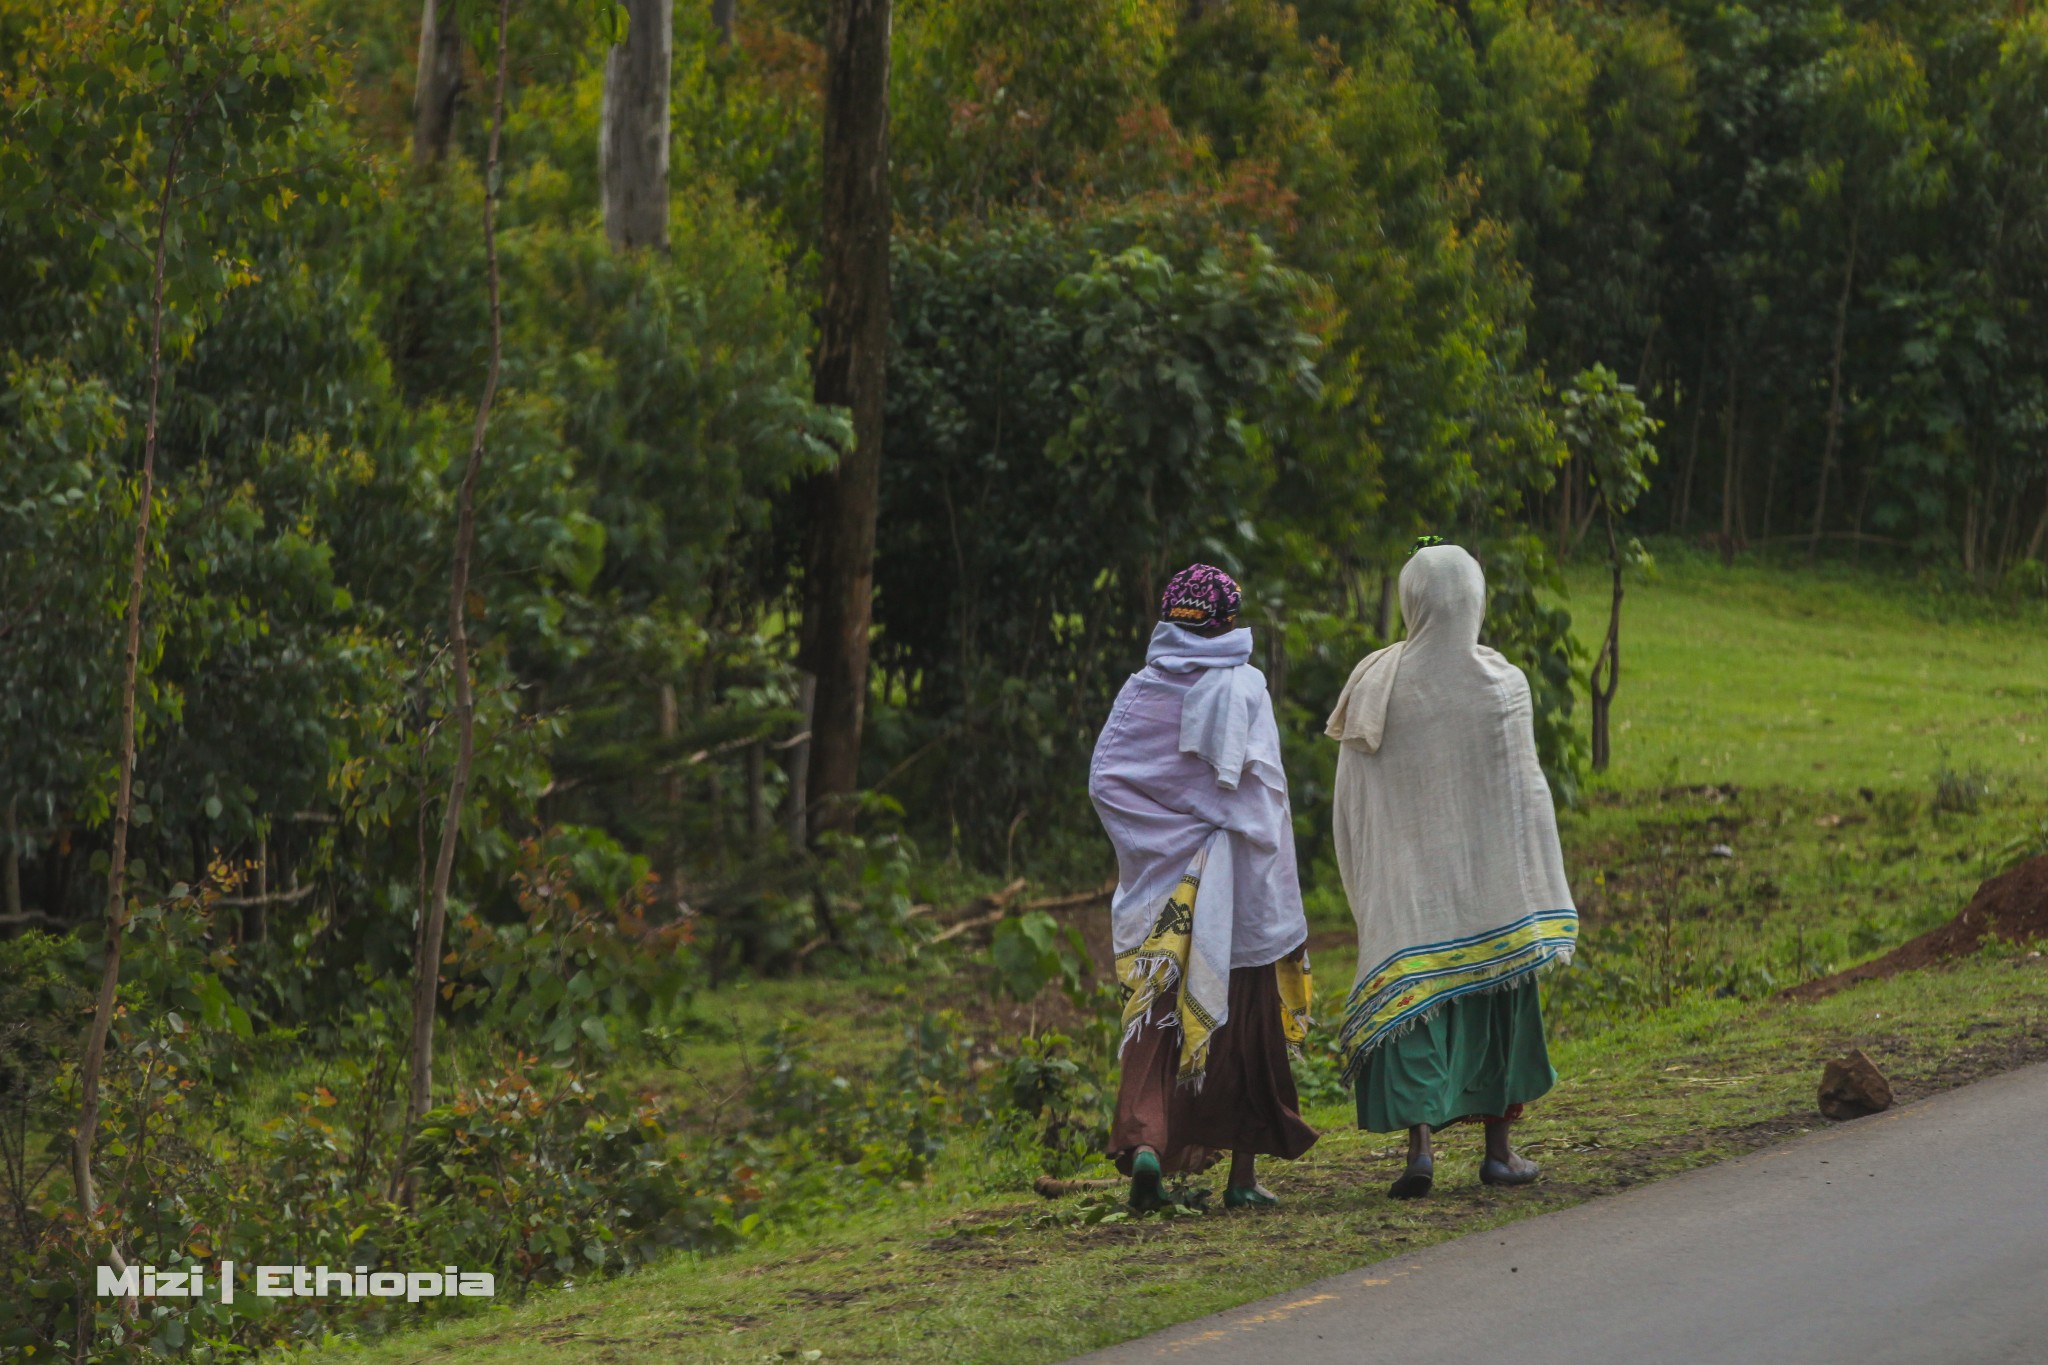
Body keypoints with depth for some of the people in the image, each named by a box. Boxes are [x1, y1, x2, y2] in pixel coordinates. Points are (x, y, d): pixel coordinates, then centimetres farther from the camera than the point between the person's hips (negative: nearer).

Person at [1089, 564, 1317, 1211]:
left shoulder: (1142, 689, 1)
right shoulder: (1245, 687, -5)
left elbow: (1103, 777, -5)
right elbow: (1261, 786, -10)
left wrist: (1153, 835, 5)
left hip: (1162, 882, 2)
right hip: (1236, 879, -1)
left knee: (1158, 1013, 3)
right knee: (1244, 1021, 8)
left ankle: (1144, 1139, -20)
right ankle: (1243, 1174, 11)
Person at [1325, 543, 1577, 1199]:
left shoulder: (1374, 684, -3)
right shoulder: (1498, 684, -7)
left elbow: (1352, 802, 2)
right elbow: (1523, 793, -3)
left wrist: (1364, 885, 12)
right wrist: (1541, 891, 4)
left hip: (1403, 875, 0)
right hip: (1489, 873, 0)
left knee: (1409, 997, 0)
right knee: (1495, 995, 12)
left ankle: (1419, 1139, -16)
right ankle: (1498, 1149, 17)